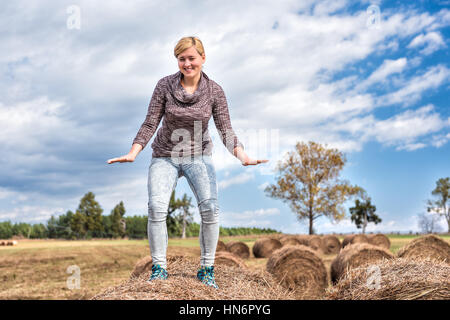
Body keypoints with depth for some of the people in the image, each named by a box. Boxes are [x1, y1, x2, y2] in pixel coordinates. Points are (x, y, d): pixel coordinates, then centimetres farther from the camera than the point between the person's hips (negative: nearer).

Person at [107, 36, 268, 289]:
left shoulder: (215, 91, -6)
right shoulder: (165, 85, -6)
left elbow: (226, 130, -8)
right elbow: (150, 124, -6)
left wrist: (243, 155, -25)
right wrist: (133, 153, -19)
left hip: (198, 156, 0)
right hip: (165, 156, 0)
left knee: (210, 207, -20)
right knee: (157, 207, -21)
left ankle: (207, 270, -5)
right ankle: (159, 269, -5)